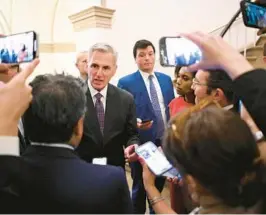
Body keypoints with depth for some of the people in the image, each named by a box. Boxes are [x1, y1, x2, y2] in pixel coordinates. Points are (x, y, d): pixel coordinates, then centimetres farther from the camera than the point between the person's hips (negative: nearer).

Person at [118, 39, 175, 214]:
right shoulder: (126, 82, -9)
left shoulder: (166, 79, 7)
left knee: (159, 185, 22)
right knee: (140, 188, 13)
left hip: (165, 142, 5)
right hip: (142, 143, -4)